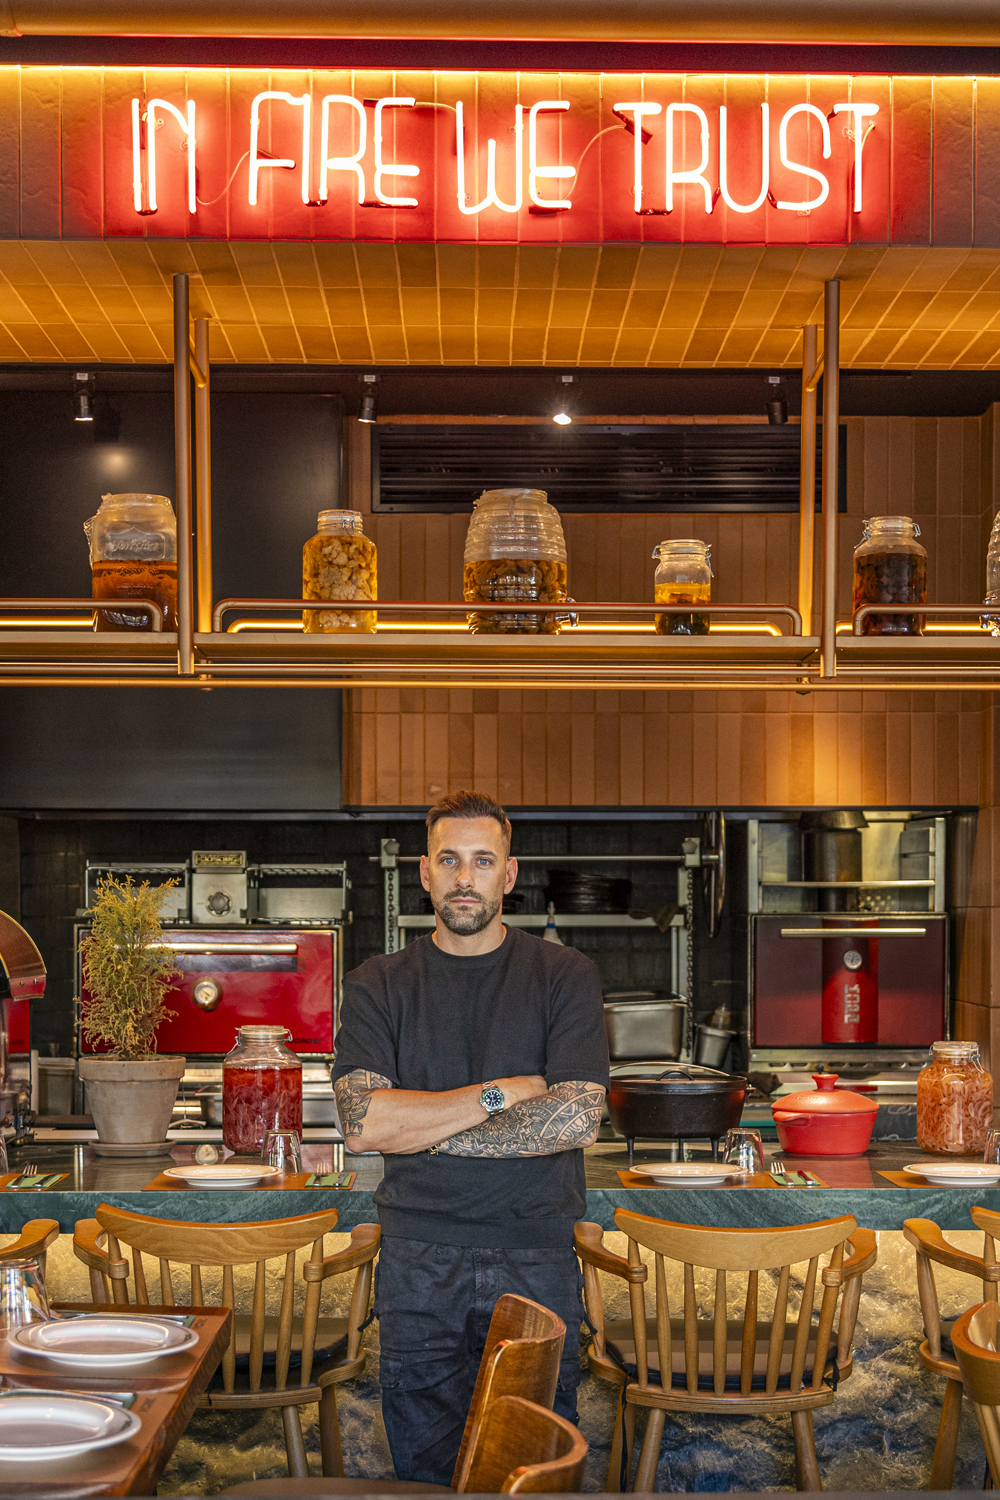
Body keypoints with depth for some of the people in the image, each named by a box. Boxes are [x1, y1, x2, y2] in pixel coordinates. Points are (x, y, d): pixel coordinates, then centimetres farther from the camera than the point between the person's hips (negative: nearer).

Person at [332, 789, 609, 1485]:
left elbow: (576, 1119, -11)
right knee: (425, 1467, 6)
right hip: (419, 1263, 1)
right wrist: (504, 1093, -11)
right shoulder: (376, 986, 5)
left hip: (537, 1256, -1)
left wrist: (424, 1130, -9)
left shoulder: (566, 976, 2)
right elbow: (363, 1123, -9)